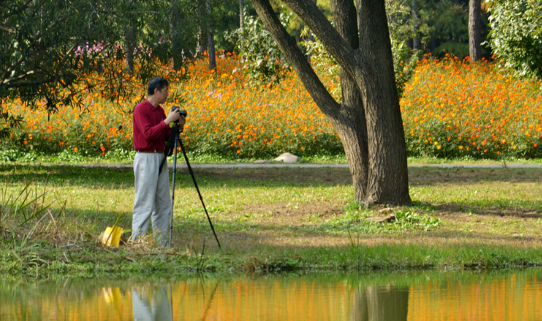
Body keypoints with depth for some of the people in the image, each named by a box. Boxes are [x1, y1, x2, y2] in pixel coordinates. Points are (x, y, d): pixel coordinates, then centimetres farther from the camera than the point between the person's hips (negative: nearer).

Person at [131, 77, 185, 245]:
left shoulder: (160, 110, 13)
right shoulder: (141, 109, -12)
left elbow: (166, 136, 17)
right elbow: (148, 133, -23)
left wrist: (178, 127, 0)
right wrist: (167, 121, -22)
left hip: (160, 158, 9)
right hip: (146, 158, -9)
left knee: (163, 204, 9)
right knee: (145, 204, -9)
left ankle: (161, 243, 13)